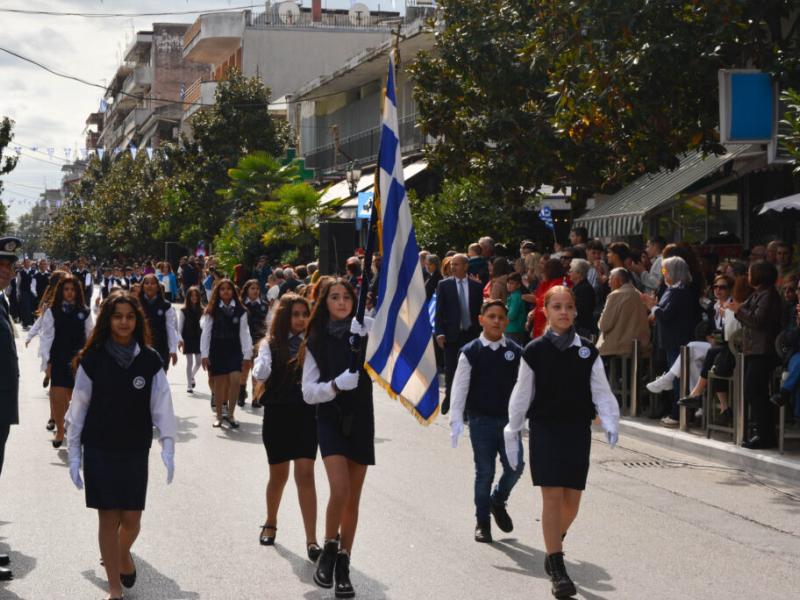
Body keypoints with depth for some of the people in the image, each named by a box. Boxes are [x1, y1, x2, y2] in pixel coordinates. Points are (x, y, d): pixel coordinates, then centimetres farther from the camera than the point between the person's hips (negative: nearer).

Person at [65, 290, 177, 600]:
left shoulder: (149, 360, -2)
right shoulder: (92, 359, -4)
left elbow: (162, 406, -3)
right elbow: (79, 409, 0)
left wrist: (168, 448, -11)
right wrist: (74, 454, -1)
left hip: (135, 451, 1)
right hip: (99, 450, -1)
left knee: (131, 518, 3)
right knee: (108, 517, 1)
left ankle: (123, 553, 37)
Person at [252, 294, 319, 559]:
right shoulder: (270, 344, -1)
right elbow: (260, 374, -14)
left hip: (306, 414, 0)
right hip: (277, 414, 0)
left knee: (305, 473, -9)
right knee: (278, 474, 14)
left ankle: (311, 541, -9)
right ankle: (270, 524, 39)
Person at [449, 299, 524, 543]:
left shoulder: (515, 352, 3)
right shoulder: (470, 353, -5)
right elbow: (459, 388, -6)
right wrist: (456, 420, -11)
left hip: (509, 419, 2)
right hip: (481, 420, -2)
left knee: (515, 467, -1)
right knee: (485, 472, 3)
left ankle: (498, 502, 28)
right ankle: (482, 521, 18)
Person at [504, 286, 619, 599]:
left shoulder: (587, 351, 3)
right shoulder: (534, 351, -1)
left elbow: (601, 391, 2)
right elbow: (522, 395, 6)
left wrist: (610, 423, -12)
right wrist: (512, 433, 10)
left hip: (578, 429, 2)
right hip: (545, 429, -2)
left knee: (572, 500, 7)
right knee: (552, 496, -9)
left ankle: (554, 545, 36)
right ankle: (557, 569, -5)